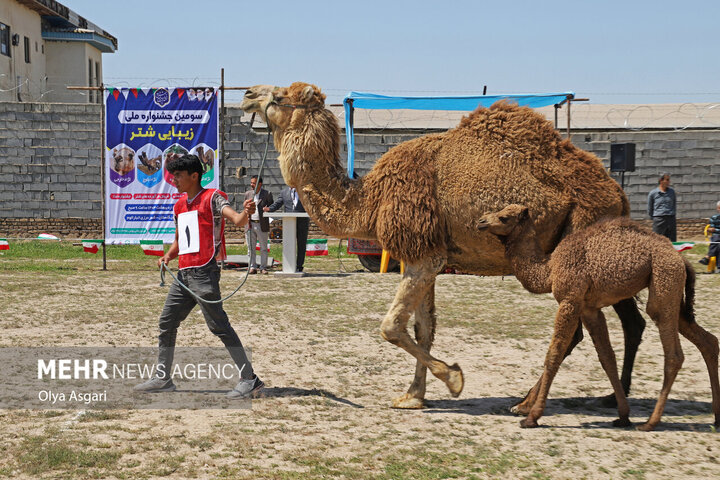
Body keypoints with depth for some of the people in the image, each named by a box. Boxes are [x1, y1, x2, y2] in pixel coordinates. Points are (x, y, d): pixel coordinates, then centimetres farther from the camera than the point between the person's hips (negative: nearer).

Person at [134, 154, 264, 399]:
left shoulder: (212, 197, -5)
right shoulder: (179, 205, 19)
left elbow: (236, 219, -22)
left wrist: (246, 212, -44)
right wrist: (168, 256, 10)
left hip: (204, 272, -9)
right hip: (184, 273, 9)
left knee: (218, 325, -10)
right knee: (166, 323, 12)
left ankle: (249, 378, -6)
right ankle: (163, 378, 24)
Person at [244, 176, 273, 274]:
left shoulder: (267, 194, 1)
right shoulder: (248, 194, 11)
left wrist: (267, 210, -13)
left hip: (262, 224, -2)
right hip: (250, 224, 3)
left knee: (263, 248, 3)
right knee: (251, 247, 4)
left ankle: (263, 267, 9)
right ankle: (252, 267, 10)